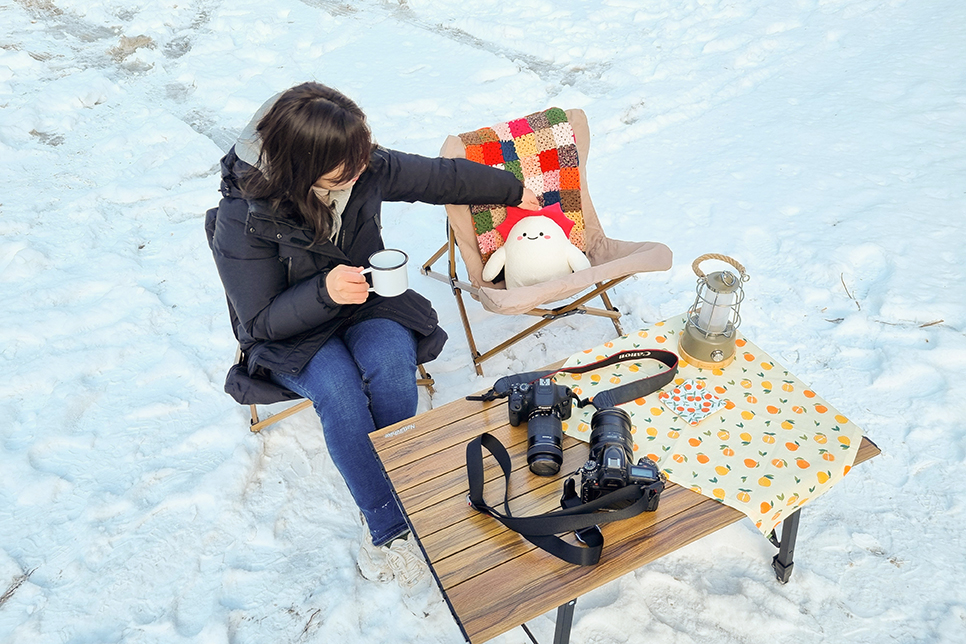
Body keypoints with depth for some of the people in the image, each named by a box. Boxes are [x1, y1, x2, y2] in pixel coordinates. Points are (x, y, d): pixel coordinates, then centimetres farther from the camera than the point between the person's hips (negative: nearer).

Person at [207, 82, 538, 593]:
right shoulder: (242, 220, -24)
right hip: (290, 333, -2)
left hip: (365, 303, 3)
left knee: (389, 362, -30)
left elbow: (441, 177, 2)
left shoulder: (367, 169, -14)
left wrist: (514, 191, 15)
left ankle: (394, 488, -14)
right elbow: (261, 321, -18)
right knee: (339, 391, -32)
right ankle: (391, 524, -18)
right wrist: (323, 293, -38)